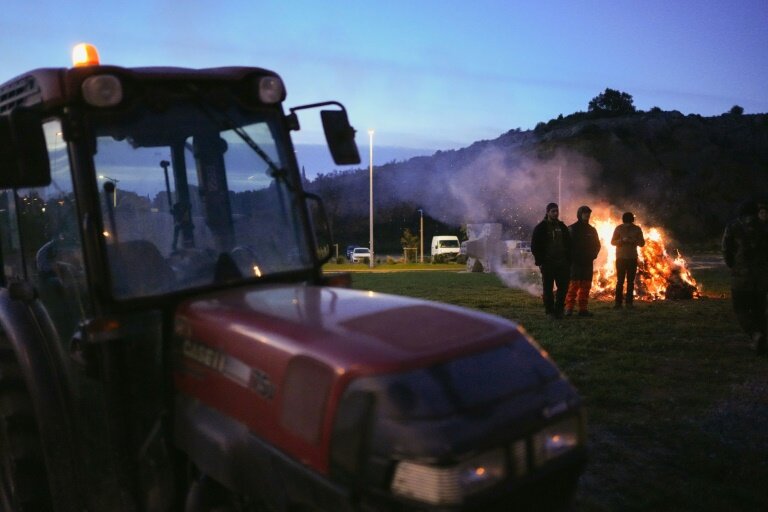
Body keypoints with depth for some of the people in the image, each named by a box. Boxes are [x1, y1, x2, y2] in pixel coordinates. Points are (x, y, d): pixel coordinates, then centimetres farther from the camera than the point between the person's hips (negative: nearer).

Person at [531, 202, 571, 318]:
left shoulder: (562, 227, 12)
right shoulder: (541, 228, -1)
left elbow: (568, 244, 15)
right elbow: (534, 246, -3)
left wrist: (568, 260, 5)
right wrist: (540, 261, -10)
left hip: (562, 263, 4)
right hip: (547, 264, -4)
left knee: (563, 287, 3)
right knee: (548, 288, 1)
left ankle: (559, 310, 14)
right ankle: (550, 311, 8)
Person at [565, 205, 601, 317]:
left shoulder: (592, 230, 15)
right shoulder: (572, 229, -2)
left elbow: (597, 245, 19)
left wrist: (592, 256, 4)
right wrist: (572, 258, -10)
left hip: (587, 263, 6)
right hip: (575, 263, -5)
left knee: (586, 286, 4)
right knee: (574, 284, -11)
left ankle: (583, 309, 9)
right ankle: (569, 308, -9)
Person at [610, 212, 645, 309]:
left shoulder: (637, 229, 2)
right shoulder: (619, 228, -2)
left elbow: (642, 243, 4)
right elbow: (612, 242, -2)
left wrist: (634, 240, -17)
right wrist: (622, 240, -21)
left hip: (632, 258, 2)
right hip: (621, 258, -2)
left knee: (631, 281, 4)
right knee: (620, 281, -3)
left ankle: (629, 302, 8)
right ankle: (618, 302, -1)